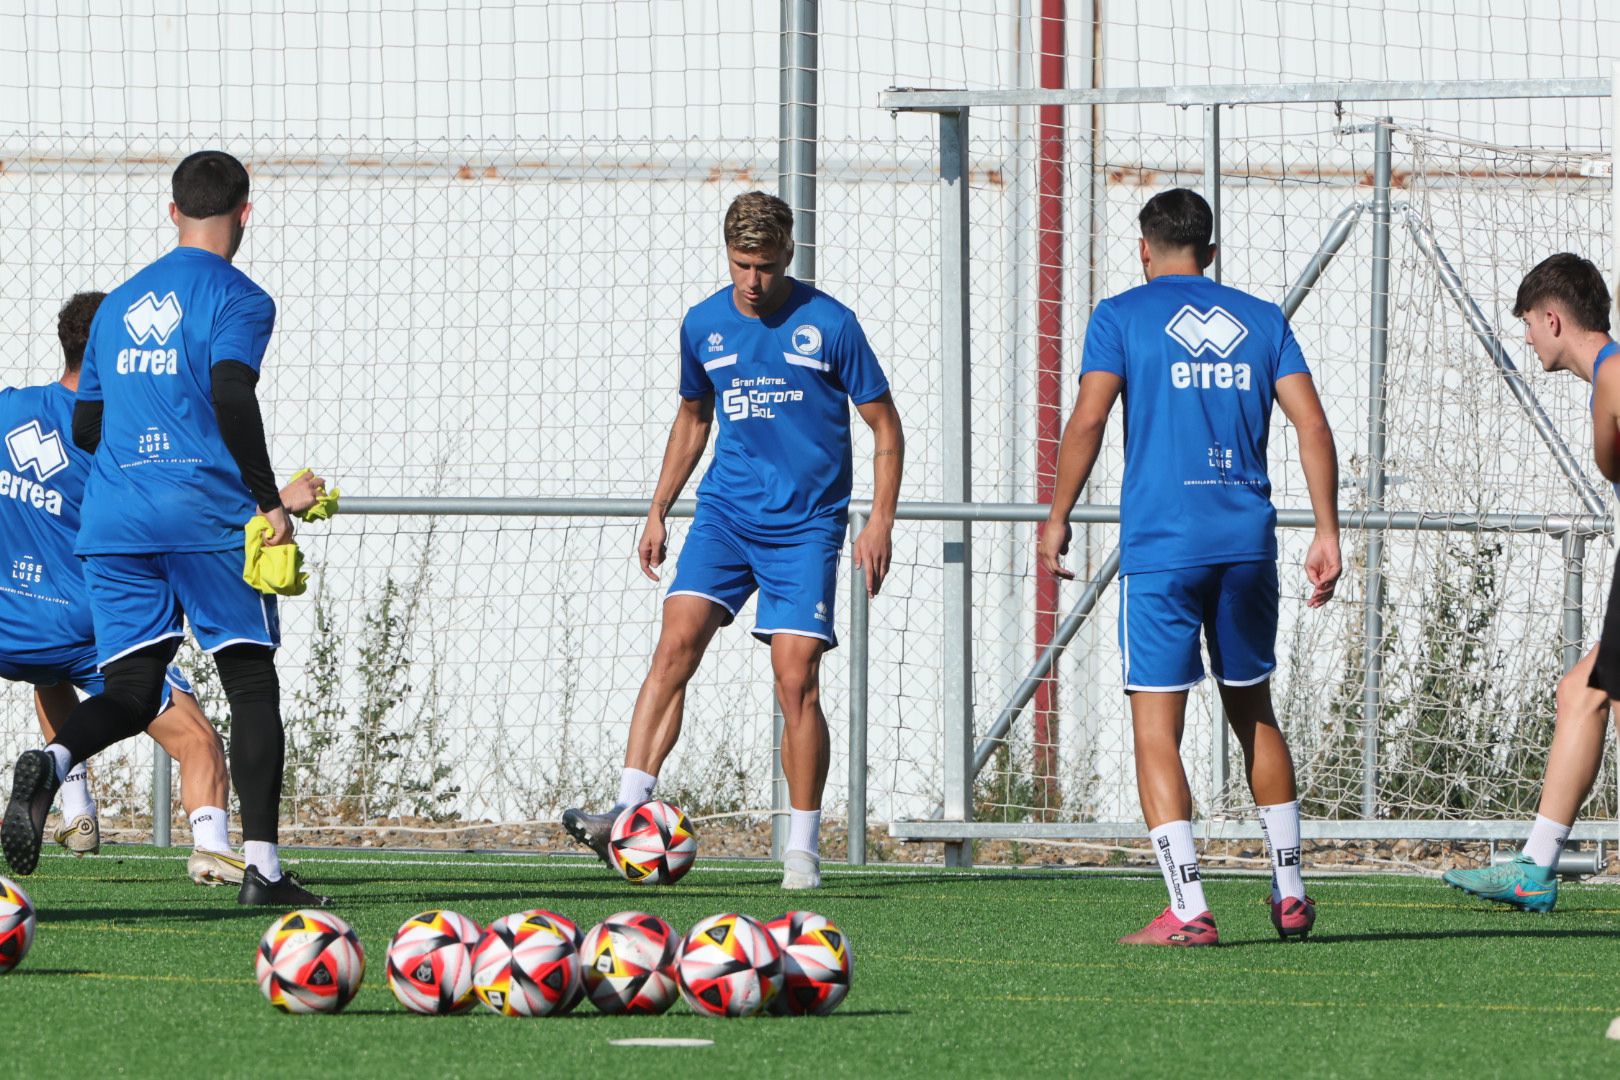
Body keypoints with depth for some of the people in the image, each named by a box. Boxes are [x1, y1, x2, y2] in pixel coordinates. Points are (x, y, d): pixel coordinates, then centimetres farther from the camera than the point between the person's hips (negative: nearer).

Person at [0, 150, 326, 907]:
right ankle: (261, 866, -6)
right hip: (207, 517, -5)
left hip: (114, 523, 5)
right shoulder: (236, 299, -2)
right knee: (252, 682, 2)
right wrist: (270, 500, -15)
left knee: (132, 692, 5)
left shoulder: (119, 304, 18)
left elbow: (85, 430, 21)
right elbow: (231, 395, -18)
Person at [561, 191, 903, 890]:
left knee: (796, 680, -8)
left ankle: (802, 849, 3)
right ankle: (628, 813, -21)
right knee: (675, 647, -16)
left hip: (806, 524, -3)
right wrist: (658, 510, 18)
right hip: (724, 512, 3)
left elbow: (884, 424, 1)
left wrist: (880, 520, -8)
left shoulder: (828, 324, -5)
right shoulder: (704, 326, 6)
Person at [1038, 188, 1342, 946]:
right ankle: (1289, 892, 23)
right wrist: (1327, 534, 6)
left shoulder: (1122, 316, 3)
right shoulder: (1261, 320, 13)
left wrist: (1057, 520, -1)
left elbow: (1088, 420, -9)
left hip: (1160, 543, -4)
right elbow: (1313, 426, 5)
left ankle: (1187, 910, -13)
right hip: (1248, 541, 4)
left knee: (1156, 729, -3)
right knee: (1253, 711, 20)